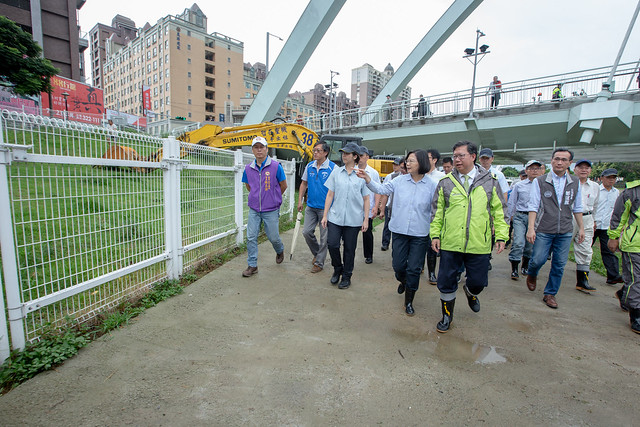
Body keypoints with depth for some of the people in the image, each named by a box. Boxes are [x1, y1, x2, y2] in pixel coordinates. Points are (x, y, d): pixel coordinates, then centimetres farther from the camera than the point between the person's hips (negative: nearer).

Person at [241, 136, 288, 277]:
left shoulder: (275, 166, -9)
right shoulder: (248, 168, 2)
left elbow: (283, 186, 2)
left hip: (271, 210, -3)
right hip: (254, 209, 3)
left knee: (273, 237, 7)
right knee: (251, 237, 1)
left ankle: (280, 251, 40)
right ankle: (252, 266, 15)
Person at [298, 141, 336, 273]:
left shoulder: (333, 168, -10)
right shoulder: (309, 166, 5)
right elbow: (304, 184, 14)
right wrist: (300, 201, 10)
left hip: (325, 208, -5)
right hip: (311, 206, 5)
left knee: (324, 236, 4)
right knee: (307, 232, 6)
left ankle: (319, 262, 19)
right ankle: (317, 253, 31)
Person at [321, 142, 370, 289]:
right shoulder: (336, 172, 6)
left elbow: (366, 199, 4)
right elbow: (330, 195, 6)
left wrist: (366, 219, 0)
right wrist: (325, 215, 3)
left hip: (353, 219, -1)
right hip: (335, 217, 2)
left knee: (349, 249, 7)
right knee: (332, 244, -4)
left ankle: (346, 276, 27)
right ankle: (337, 269, 25)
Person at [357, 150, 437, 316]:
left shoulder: (431, 185, -3)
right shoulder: (400, 181, 0)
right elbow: (381, 189, -3)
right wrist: (367, 178, -17)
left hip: (420, 234, -1)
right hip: (399, 230, 2)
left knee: (414, 269, 4)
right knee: (398, 265, 11)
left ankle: (409, 301, 25)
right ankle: (403, 281, 47)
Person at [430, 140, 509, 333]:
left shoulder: (490, 182, 5)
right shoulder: (445, 183, 4)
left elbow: (499, 211, 8)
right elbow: (437, 212, 6)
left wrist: (501, 236, 2)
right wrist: (435, 234, 1)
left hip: (479, 244, 0)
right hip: (450, 244, 0)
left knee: (479, 281, 10)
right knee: (447, 281, 8)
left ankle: (471, 293, 47)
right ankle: (447, 315, 30)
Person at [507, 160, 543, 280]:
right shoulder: (519, 185, 5)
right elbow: (511, 202, 10)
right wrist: (509, 216, 11)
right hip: (520, 217, -1)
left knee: (531, 245, 10)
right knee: (518, 243, -12)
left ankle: (525, 267, 31)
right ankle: (514, 270, -4)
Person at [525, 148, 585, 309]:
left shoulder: (575, 183, 9)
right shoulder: (540, 181, -2)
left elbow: (577, 208, 16)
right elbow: (533, 206, -6)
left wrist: (581, 228, 15)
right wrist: (531, 228, -13)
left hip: (565, 232, 3)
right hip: (543, 230, -3)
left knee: (559, 265, 6)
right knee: (538, 260, -4)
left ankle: (550, 294, 20)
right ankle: (532, 275, 30)